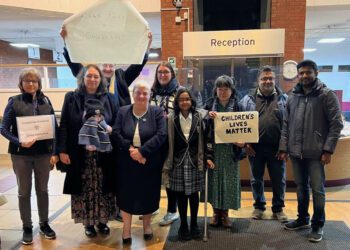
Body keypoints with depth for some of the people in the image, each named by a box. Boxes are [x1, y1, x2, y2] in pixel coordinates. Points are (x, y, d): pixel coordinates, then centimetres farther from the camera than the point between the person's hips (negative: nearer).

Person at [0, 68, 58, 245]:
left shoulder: (45, 101, 3)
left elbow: (54, 128, 4)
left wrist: (54, 152, 0)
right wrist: (19, 142, -21)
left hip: (43, 153, 2)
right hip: (21, 154, -1)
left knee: (42, 190, 12)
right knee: (24, 192, 9)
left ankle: (44, 224, 28)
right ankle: (27, 227, 24)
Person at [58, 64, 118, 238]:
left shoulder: (109, 98, 5)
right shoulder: (71, 98, 2)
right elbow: (64, 126, -1)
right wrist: (63, 150, -7)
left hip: (103, 153, 1)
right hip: (80, 154, -1)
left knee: (103, 187, 8)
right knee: (85, 189, 7)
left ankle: (102, 220, 26)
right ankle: (88, 222, 23)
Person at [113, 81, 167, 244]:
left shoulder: (157, 112, -3)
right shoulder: (122, 111, 3)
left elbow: (161, 135, -14)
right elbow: (116, 134, -4)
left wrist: (142, 151, -21)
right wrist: (130, 149, -19)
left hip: (150, 162, -1)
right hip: (127, 161, 1)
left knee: (148, 193, 11)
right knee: (126, 194, 7)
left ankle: (147, 224, 34)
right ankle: (126, 227, 25)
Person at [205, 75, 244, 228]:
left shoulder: (237, 106, 3)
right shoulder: (210, 105, 3)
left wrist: (242, 142, -13)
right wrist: (207, 117, -17)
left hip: (230, 150, 0)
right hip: (213, 149, 0)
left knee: (229, 180, 5)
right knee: (214, 179, 6)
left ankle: (225, 213, 20)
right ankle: (216, 212, 21)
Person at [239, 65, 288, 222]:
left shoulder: (284, 99, 2)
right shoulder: (248, 99, 2)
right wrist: (245, 143, -4)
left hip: (277, 147, 0)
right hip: (255, 147, 1)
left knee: (279, 180, 10)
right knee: (256, 179, 13)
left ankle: (278, 208, 28)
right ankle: (259, 206, 31)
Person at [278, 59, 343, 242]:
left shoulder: (327, 95, -3)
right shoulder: (292, 97, 10)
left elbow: (336, 124, -7)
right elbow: (286, 125, 11)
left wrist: (328, 149, -13)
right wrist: (284, 148, 5)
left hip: (316, 153, -4)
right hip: (295, 152, 4)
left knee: (317, 189, 4)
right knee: (301, 187, 16)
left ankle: (318, 225, 20)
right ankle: (302, 219, 32)